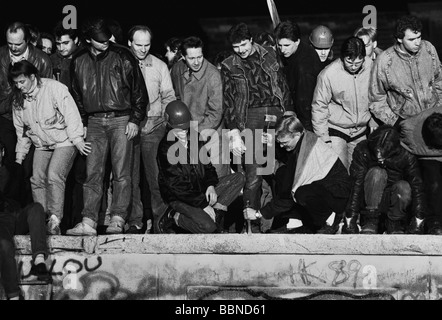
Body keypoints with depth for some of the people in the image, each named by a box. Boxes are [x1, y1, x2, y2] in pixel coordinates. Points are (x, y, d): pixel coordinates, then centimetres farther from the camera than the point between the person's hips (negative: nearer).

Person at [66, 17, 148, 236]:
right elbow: (76, 95, 17)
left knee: (121, 173, -5)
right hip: (94, 122, 3)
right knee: (92, 174, 0)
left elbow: (139, 90, -1)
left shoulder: (122, 57, -4)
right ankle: (88, 222, 0)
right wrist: (81, 123, 11)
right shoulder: (79, 61, 7)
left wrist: (135, 119, -6)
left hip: (121, 120, -3)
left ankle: (117, 220, -2)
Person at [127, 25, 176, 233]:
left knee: (156, 175, -4)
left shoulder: (159, 66, 10)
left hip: (153, 126, 0)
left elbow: (168, 97, 12)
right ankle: (134, 220, 5)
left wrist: (167, 121, -1)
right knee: (130, 176, 0)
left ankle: (160, 218, 3)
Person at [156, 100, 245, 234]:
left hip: (202, 191, 7)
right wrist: (203, 205, -22)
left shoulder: (195, 137, 4)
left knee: (238, 178, -6)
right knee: (207, 227, -30)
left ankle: (216, 213, -13)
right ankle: (174, 217, -5)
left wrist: (211, 185, -6)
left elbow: (207, 165, 16)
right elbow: (176, 186, -20)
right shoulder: (166, 148, -17)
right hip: (179, 197, -7)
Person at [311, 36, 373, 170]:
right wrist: (324, 139, -9)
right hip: (336, 132, -3)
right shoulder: (328, 74, -19)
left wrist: (374, 121, 7)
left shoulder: (371, 66, -9)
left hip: (361, 132, 3)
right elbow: (319, 107, -9)